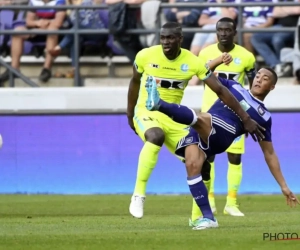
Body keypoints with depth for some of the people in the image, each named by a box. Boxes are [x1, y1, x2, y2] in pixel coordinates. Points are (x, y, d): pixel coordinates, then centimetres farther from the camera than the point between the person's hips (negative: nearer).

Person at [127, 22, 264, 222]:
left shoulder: (193, 62, -10)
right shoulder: (145, 56, -11)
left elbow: (220, 90, -6)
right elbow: (135, 83, 9)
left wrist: (246, 119, -8)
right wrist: (130, 114, 14)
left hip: (173, 118, 3)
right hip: (146, 112, -3)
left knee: (196, 161, -7)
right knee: (156, 137, -38)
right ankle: (138, 194, -33)